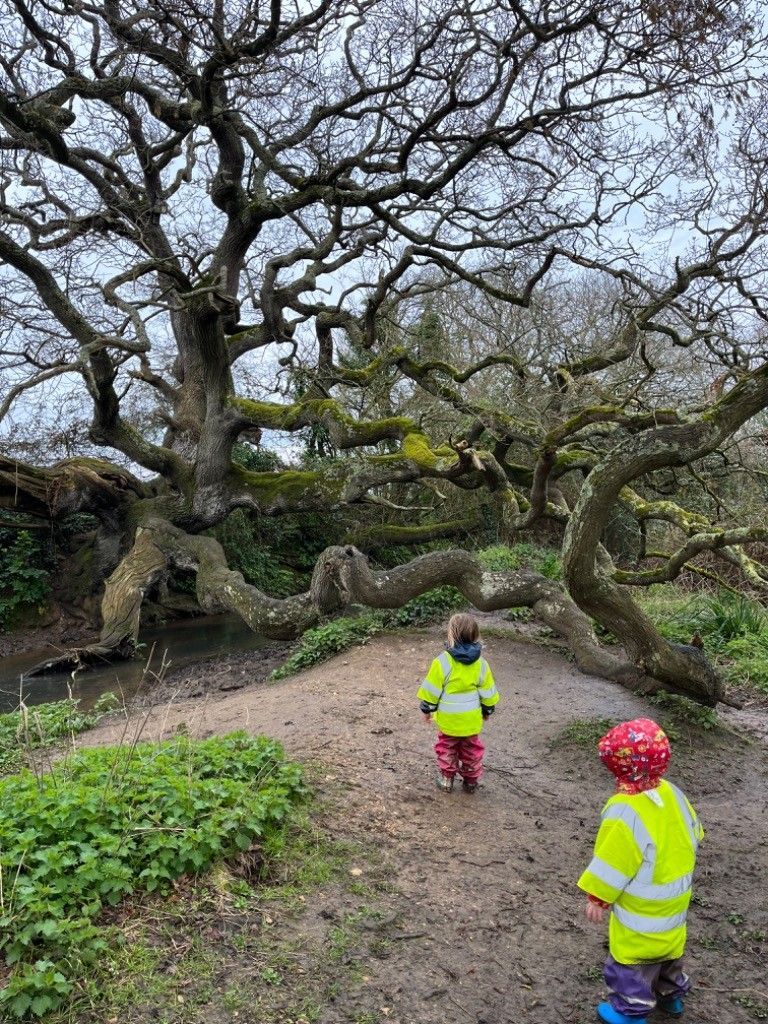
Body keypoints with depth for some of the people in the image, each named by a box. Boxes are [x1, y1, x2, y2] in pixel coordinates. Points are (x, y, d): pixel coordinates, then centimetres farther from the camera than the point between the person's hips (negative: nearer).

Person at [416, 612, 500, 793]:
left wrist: (427, 710, 1)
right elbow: (488, 693, 0)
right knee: (471, 750, 20)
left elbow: (432, 690, -13)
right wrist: (487, 711, 17)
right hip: (472, 720, 3)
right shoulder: (480, 663, -9)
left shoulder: (443, 661, -20)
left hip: (448, 719, -2)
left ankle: (446, 780, 25)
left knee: (447, 748, 18)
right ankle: (470, 781, 30)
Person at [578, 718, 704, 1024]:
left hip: (641, 911, -7)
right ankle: (671, 994, 50)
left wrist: (597, 898, -11)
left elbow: (613, 862, -25)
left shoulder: (625, 813, -34)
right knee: (667, 952, 30)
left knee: (632, 962, 14)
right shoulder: (672, 793, -12)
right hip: (672, 902, 7)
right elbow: (690, 836, 5)